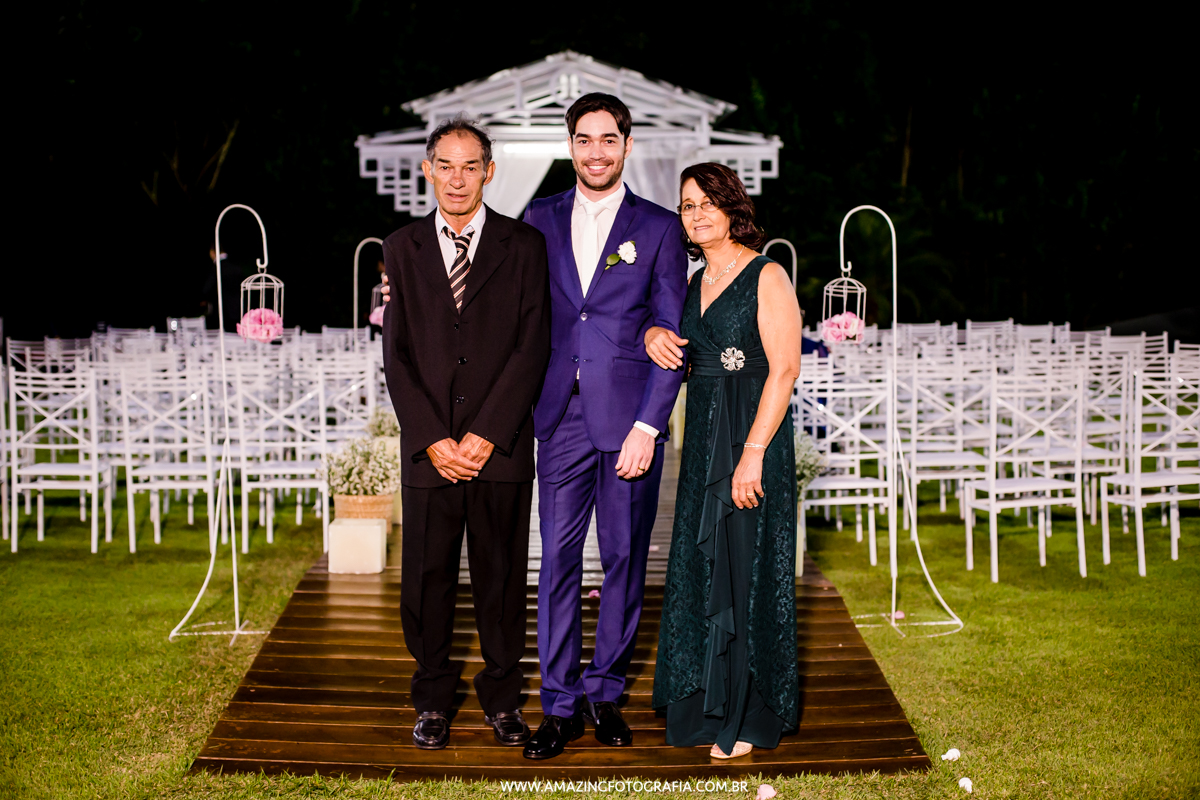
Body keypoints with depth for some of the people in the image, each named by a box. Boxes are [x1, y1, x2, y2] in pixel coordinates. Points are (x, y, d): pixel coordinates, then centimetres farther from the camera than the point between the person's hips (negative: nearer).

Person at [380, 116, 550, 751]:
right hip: (427, 447, 1)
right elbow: (396, 354, 4)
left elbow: (532, 347, -4)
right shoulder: (402, 249, 8)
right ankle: (432, 699, 23)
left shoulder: (524, 246, 3)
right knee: (427, 575, 7)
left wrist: (486, 435, -11)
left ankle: (501, 697, 22)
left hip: (502, 445, -1)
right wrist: (432, 439, -7)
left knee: (502, 574, 6)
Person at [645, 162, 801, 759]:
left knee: (747, 569, -1)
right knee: (699, 568, 11)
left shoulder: (767, 277, -8)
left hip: (753, 435, -7)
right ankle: (705, 702, 25)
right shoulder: (696, 285, 14)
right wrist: (655, 335, 2)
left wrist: (753, 453, -21)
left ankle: (748, 717, 12)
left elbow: (784, 370, -15)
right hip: (702, 439, 7)